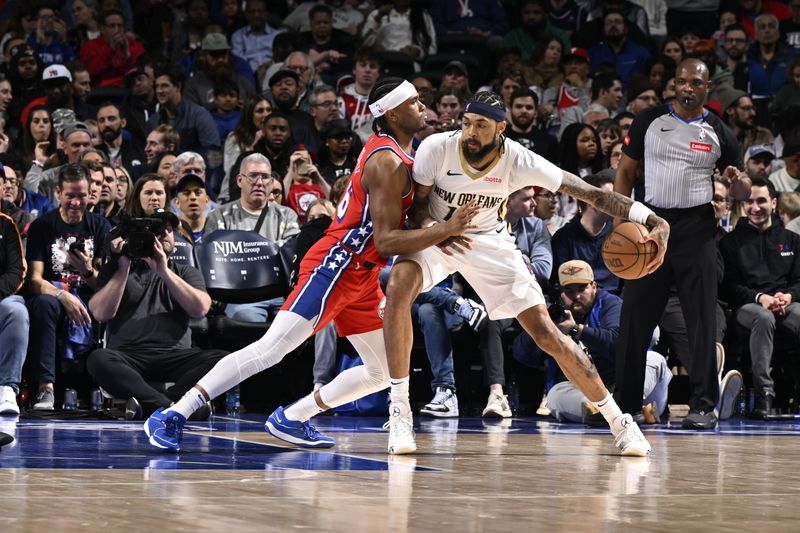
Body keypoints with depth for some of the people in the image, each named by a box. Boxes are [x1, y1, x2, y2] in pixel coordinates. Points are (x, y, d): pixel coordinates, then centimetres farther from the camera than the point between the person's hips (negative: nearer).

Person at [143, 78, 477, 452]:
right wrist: (446, 230, -23)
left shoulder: (389, 149, 14)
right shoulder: (389, 163, -16)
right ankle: (173, 416, -18)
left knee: (385, 373, 11)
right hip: (334, 267, -10)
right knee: (271, 349, -17)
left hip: (361, 278, 10)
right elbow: (386, 242, -21)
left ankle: (290, 420, 14)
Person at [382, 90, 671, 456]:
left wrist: (653, 221, -36)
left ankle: (618, 421, 9)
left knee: (547, 334, -6)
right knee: (399, 287, -34)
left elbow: (590, 192, -24)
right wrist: (432, 228, -37)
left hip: (488, 240, 1)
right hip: (435, 235, -1)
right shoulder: (436, 148, -26)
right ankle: (399, 409, -24)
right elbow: (418, 204, -12)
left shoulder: (519, 162, -25)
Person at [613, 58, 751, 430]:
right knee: (635, 316, 2)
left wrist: (739, 182, -15)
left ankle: (704, 404, 0)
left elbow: (742, 192, 9)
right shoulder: (649, 121, 4)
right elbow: (626, 171, 9)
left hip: (696, 228, -1)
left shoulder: (718, 132, 3)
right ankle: (625, 400, 11)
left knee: (702, 318, -4)